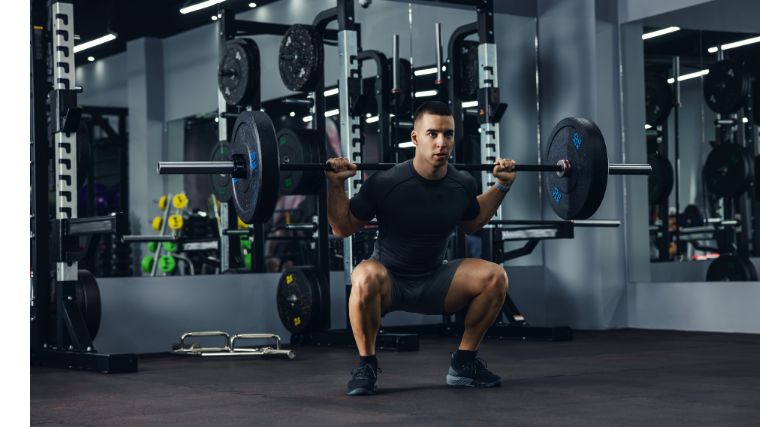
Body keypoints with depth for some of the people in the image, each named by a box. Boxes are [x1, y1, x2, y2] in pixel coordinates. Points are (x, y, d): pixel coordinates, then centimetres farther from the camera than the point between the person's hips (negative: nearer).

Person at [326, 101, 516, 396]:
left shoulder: (462, 185, -7)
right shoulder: (386, 183, -20)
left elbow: (471, 224, 16)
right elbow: (342, 228, -8)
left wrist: (502, 185, 9)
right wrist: (336, 185, -22)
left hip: (434, 281, 4)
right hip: (388, 282, -4)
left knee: (494, 277, -19)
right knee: (367, 277, -39)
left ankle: (463, 363, 0)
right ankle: (366, 365, -17)